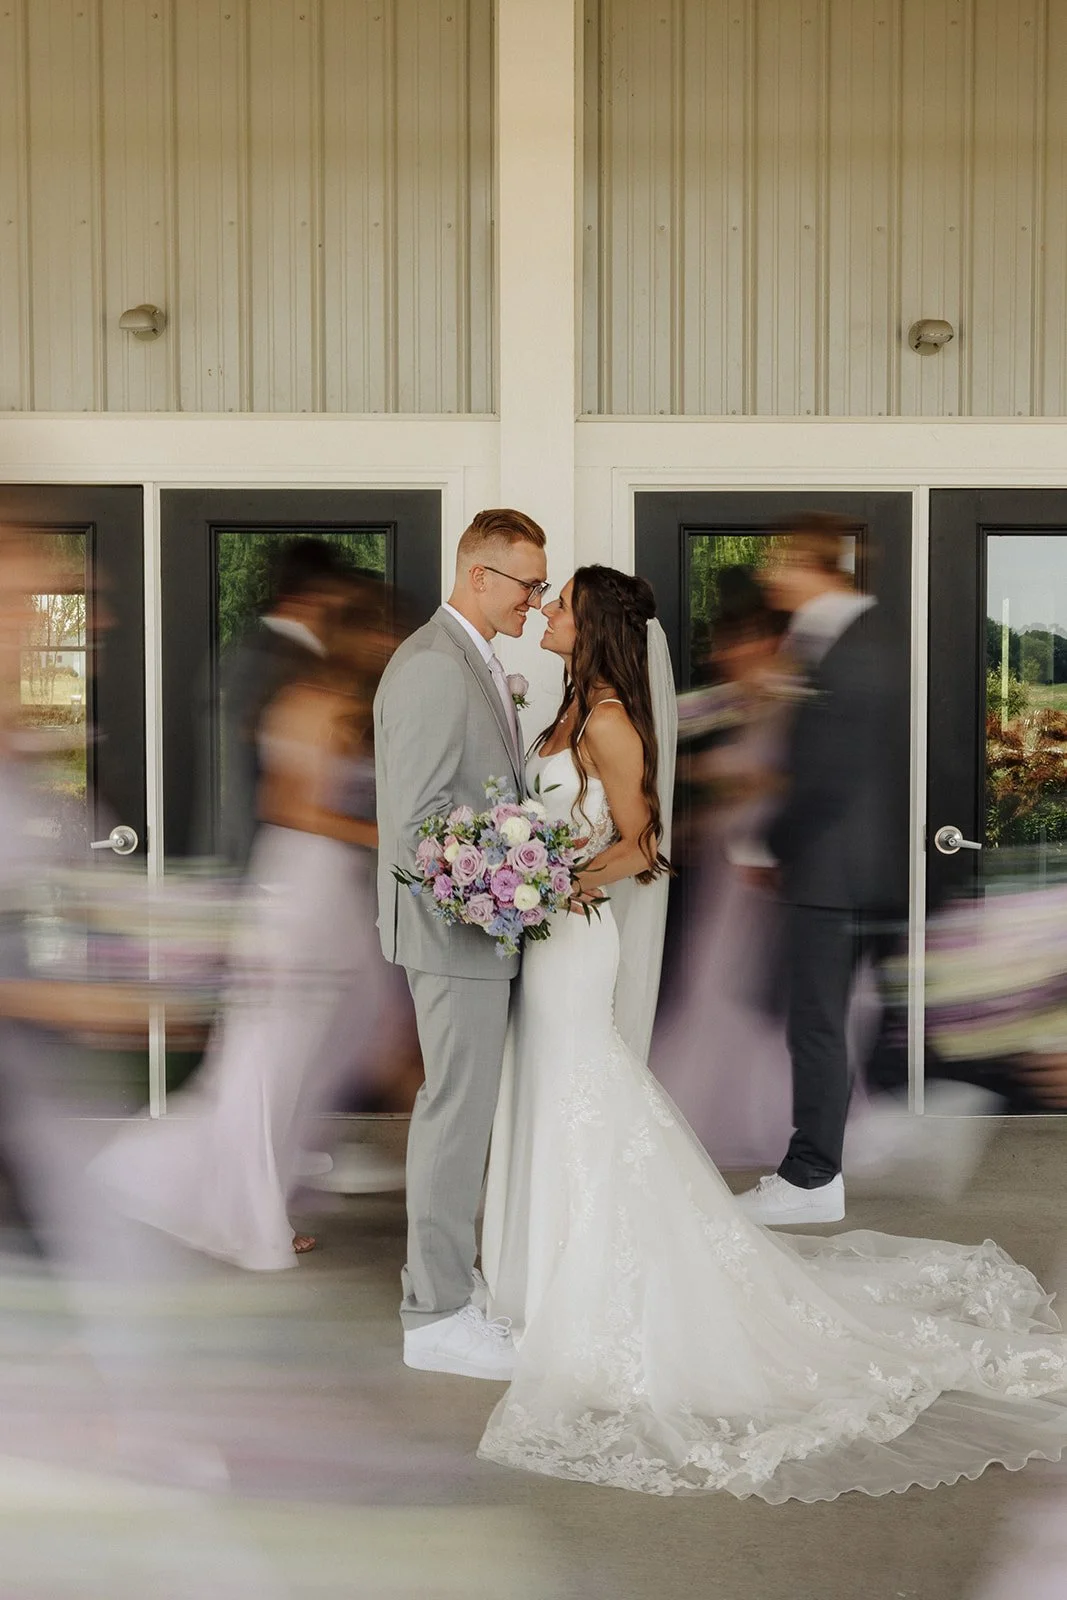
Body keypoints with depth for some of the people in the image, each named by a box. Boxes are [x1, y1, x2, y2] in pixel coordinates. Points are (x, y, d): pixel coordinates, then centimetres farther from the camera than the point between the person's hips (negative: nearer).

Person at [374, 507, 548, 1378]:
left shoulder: (479, 663, 14)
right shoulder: (432, 667, -18)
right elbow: (415, 820, -22)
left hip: (482, 924, 10)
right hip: (458, 927, -10)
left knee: (464, 1107, 17)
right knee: (457, 1111, -3)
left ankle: (447, 1274, 30)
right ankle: (438, 1316, 8)